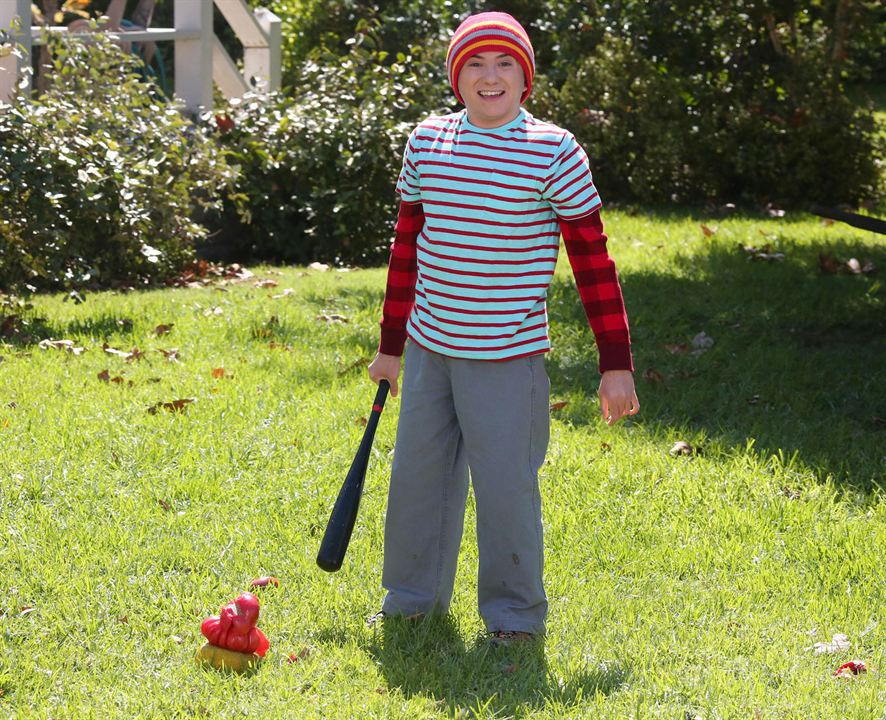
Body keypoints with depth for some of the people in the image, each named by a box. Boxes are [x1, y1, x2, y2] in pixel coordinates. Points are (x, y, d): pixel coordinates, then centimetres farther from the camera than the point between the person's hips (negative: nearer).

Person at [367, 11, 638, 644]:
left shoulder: (554, 153, -8)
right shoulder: (428, 141, 5)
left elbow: (593, 260, -5)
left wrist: (616, 364, -7)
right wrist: (391, 345, 18)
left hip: (508, 357, -5)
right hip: (430, 348, 5)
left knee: (506, 485, -4)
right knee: (418, 475, 12)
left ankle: (516, 614, 13)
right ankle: (414, 597, 30)